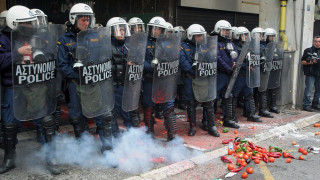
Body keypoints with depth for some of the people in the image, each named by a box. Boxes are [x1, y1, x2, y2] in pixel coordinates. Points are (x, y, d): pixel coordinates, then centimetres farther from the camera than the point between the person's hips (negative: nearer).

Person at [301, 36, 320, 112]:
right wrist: (311, 62, -16)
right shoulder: (308, 50, 0)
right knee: (308, 90, -9)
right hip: (310, 74, -6)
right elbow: (302, 62, -3)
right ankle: (306, 105, -4)